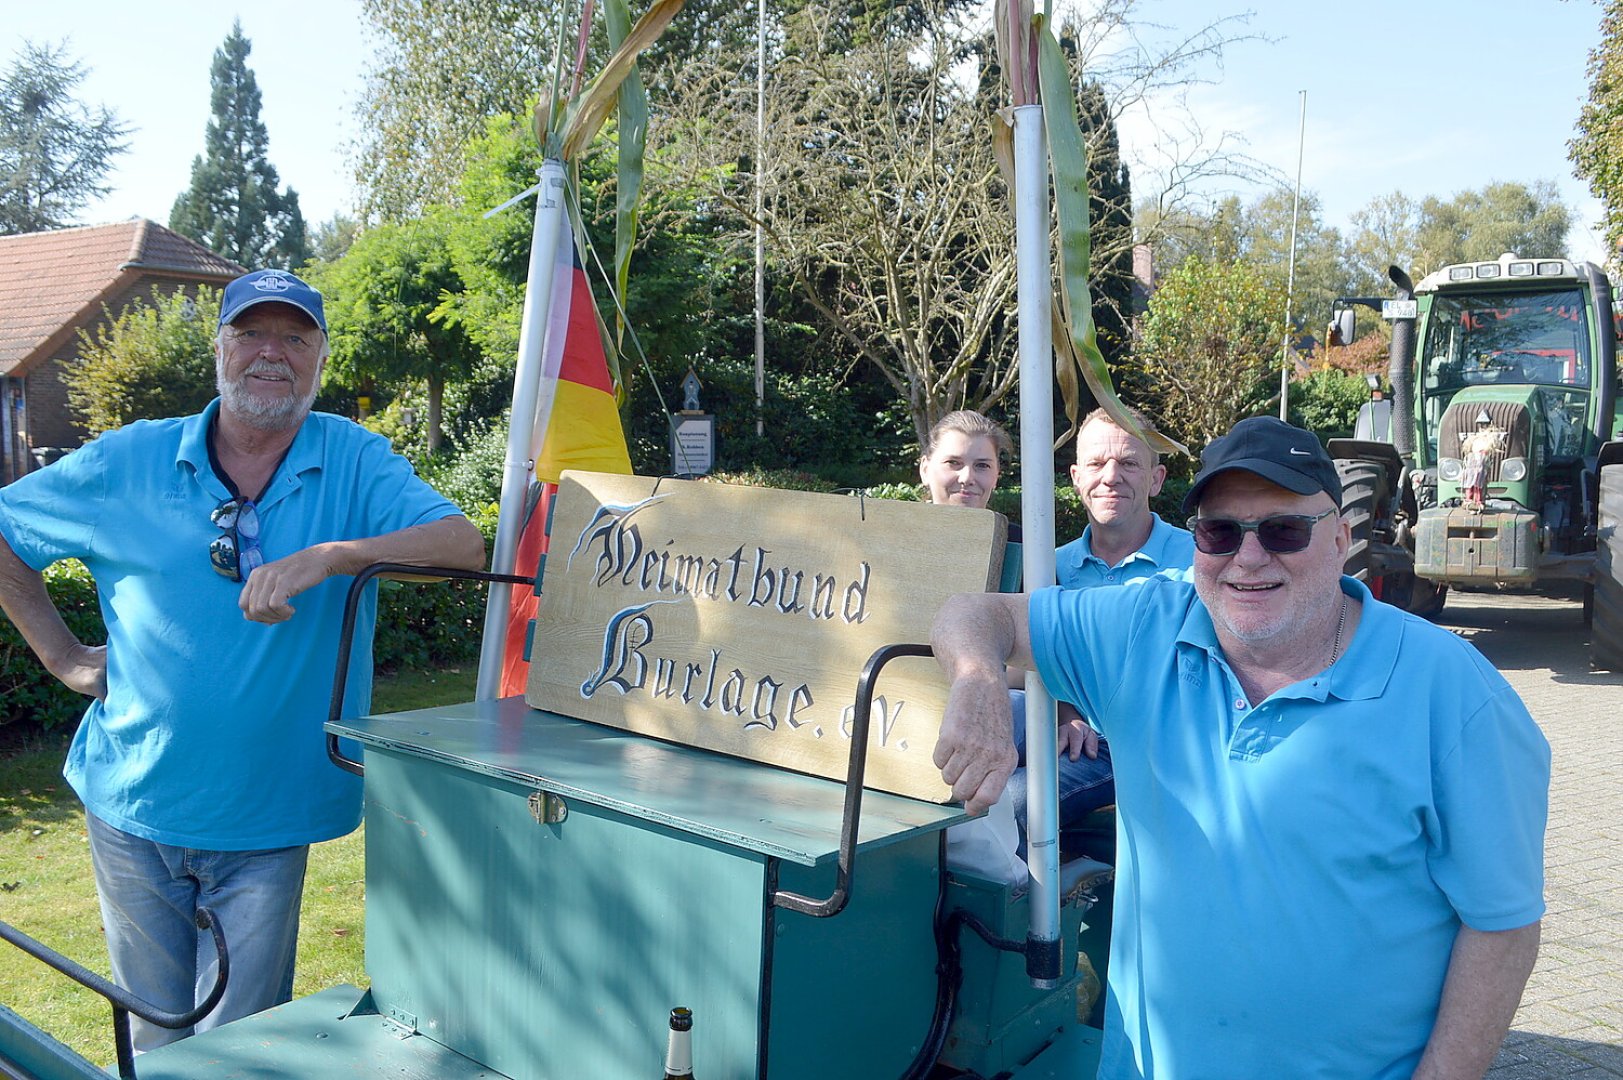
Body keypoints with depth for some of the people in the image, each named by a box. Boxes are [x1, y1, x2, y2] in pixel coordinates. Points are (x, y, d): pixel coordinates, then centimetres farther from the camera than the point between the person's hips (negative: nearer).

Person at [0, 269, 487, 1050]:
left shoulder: (355, 462, -5)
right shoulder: (128, 461, -1)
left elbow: (466, 544, -19)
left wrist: (329, 557, -31)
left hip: (267, 819, -2)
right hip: (134, 811, 2)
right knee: (157, 1040, 17)